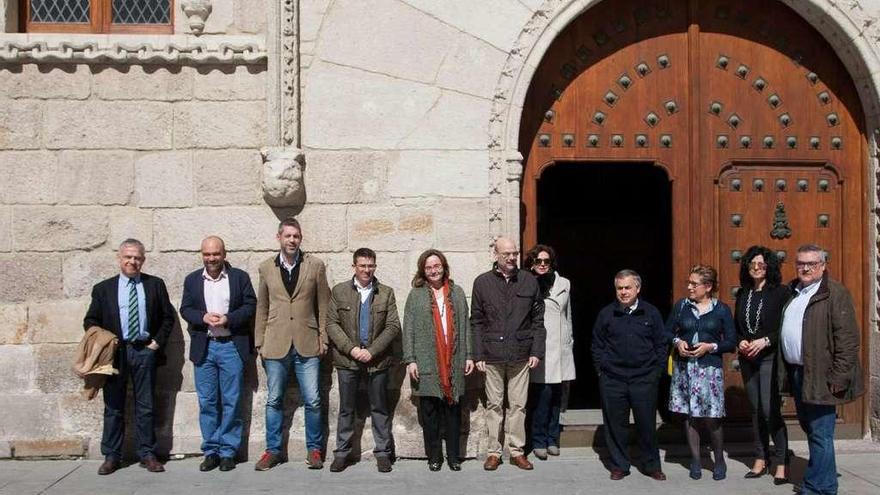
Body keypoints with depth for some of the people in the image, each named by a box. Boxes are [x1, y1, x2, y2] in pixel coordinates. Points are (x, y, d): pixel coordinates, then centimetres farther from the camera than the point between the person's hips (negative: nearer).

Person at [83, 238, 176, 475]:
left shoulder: (155, 285, 6)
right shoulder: (103, 288, 6)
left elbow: (168, 317, 9)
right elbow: (90, 321, 8)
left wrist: (157, 341, -1)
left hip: (145, 350, 0)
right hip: (114, 352, 0)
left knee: (145, 406, 5)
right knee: (113, 407, 5)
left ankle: (147, 454, 13)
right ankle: (111, 456, 14)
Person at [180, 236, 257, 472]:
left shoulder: (240, 277, 4)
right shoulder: (192, 280, 11)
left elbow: (250, 305, 0)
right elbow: (185, 309, 7)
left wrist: (228, 319, -15)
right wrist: (203, 317, -12)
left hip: (232, 346, -2)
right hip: (203, 347, 2)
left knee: (231, 402, 1)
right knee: (207, 402, 5)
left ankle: (228, 451, 10)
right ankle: (210, 451, 14)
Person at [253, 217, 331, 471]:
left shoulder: (315, 265, 2)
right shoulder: (266, 268, 6)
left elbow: (323, 305, 4)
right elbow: (261, 308, 10)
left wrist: (323, 338, 1)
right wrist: (260, 342, 6)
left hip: (307, 344, -1)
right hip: (276, 345, 1)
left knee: (312, 401, 1)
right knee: (273, 401, 8)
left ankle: (314, 449, 16)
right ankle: (273, 450, 21)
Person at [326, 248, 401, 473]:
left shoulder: (386, 293, 5)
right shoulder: (339, 291, 5)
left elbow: (393, 326, -1)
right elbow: (332, 324, 0)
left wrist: (372, 351, -11)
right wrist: (351, 348, -12)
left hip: (377, 360, 0)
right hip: (347, 359, 0)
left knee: (380, 409, 6)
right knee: (346, 409, 7)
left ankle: (382, 452, 15)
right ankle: (342, 452, 16)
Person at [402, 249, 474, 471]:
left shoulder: (457, 293, 12)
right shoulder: (416, 295, 5)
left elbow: (465, 326, 11)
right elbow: (408, 329, 1)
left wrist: (469, 355, 5)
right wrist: (410, 359, -7)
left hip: (453, 362, 2)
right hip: (426, 363, -2)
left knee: (453, 410, 5)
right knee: (429, 411, 3)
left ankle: (454, 456, 15)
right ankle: (434, 456, 14)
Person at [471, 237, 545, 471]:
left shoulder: (529, 281, 5)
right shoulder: (482, 282, 3)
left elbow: (538, 320, 7)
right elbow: (476, 322, 4)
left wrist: (536, 351, 0)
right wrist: (478, 354, -2)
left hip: (520, 355, 1)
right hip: (492, 354, -1)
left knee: (518, 405, 6)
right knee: (494, 405, 6)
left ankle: (517, 451, 16)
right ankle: (494, 451, 15)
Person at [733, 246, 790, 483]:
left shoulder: (780, 292, -6)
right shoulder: (742, 294, 10)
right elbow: (736, 327, 16)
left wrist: (765, 341, -17)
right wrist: (740, 342, -3)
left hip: (770, 357, -5)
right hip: (747, 359, 6)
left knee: (770, 409, -11)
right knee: (756, 410, 11)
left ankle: (781, 463, 1)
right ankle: (761, 459, 20)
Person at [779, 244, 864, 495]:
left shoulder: (836, 293, -9)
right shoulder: (791, 292, 14)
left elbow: (848, 338, -14)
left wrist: (839, 377, -18)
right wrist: (783, 371, 13)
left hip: (820, 375, -8)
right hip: (796, 372, 8)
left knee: (820, 434, -4)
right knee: (808, 427, 18)